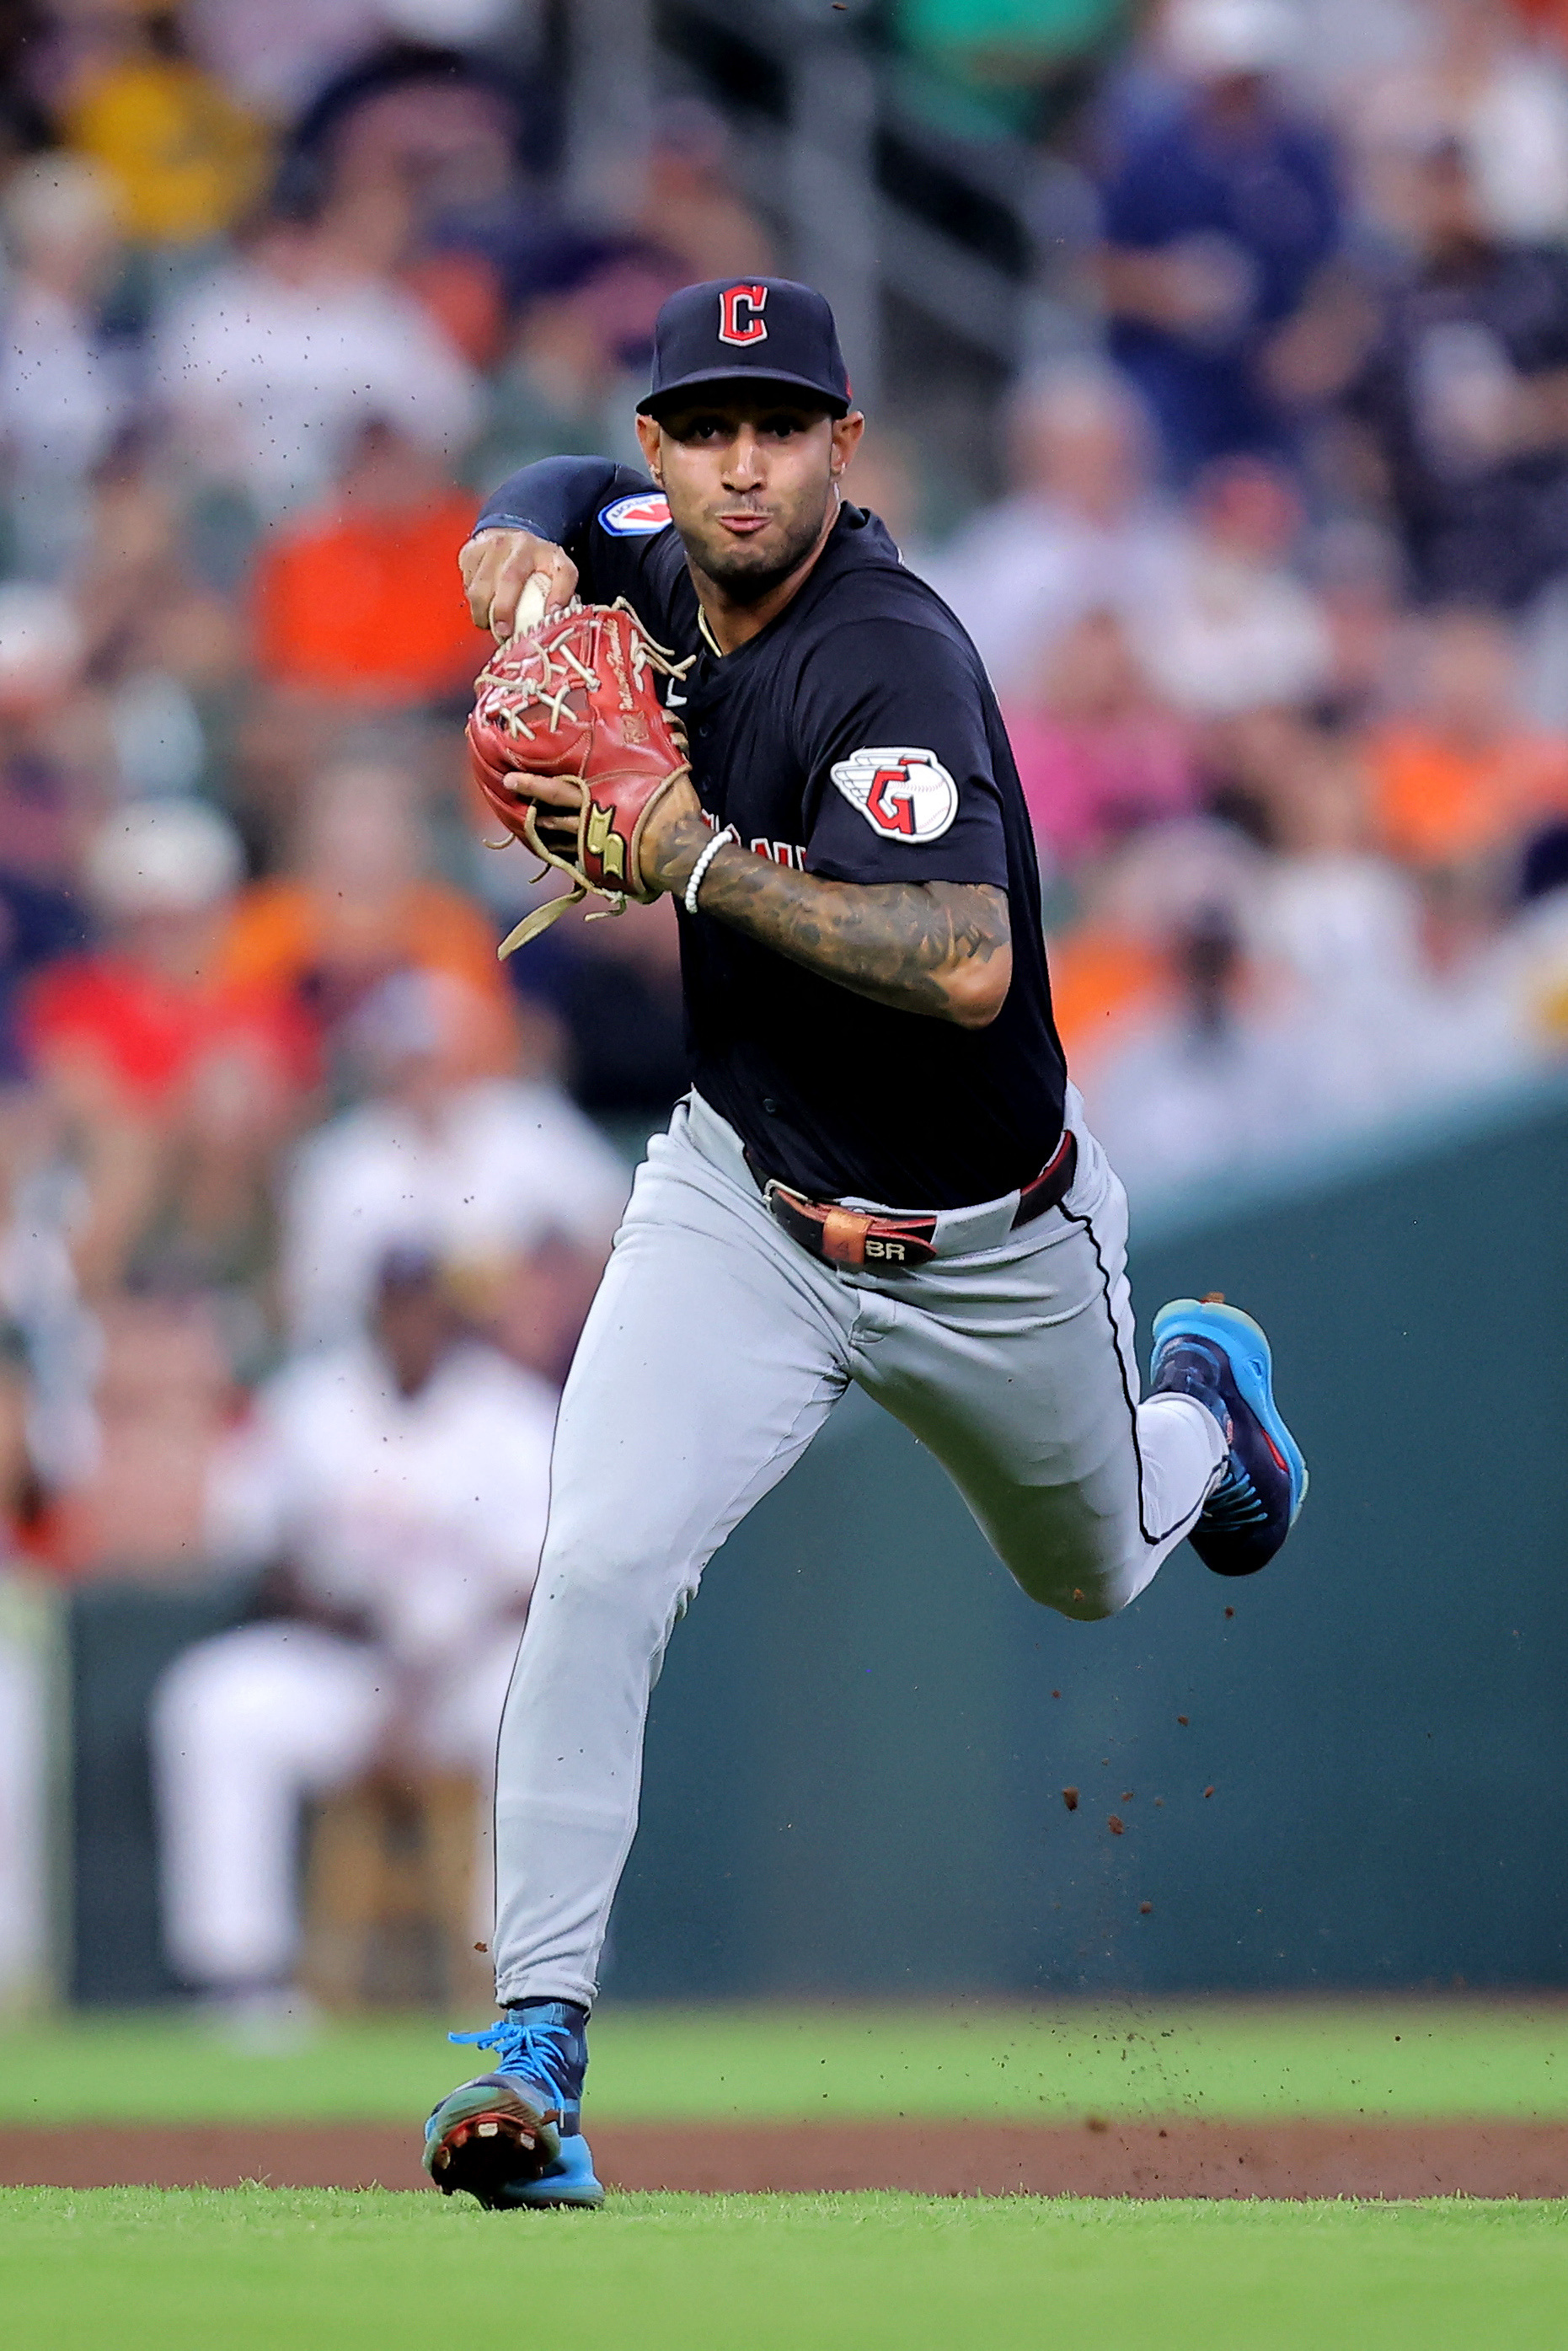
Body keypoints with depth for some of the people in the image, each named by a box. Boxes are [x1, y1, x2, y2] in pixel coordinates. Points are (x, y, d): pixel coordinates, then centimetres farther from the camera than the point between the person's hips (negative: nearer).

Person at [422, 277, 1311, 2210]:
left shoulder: (891, 659, -29)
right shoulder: (658, 561, -8)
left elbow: (966, 968, -41)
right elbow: (558, 494, 18)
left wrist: (694, 849, -41)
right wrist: (523, 541, -7)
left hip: (985, 1241, -3)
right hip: (742, 1198, 3)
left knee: (1089, 1575, 25)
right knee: (599, 1565, -21)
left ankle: (1196, 1392, 61)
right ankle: (536, 2038, -17)